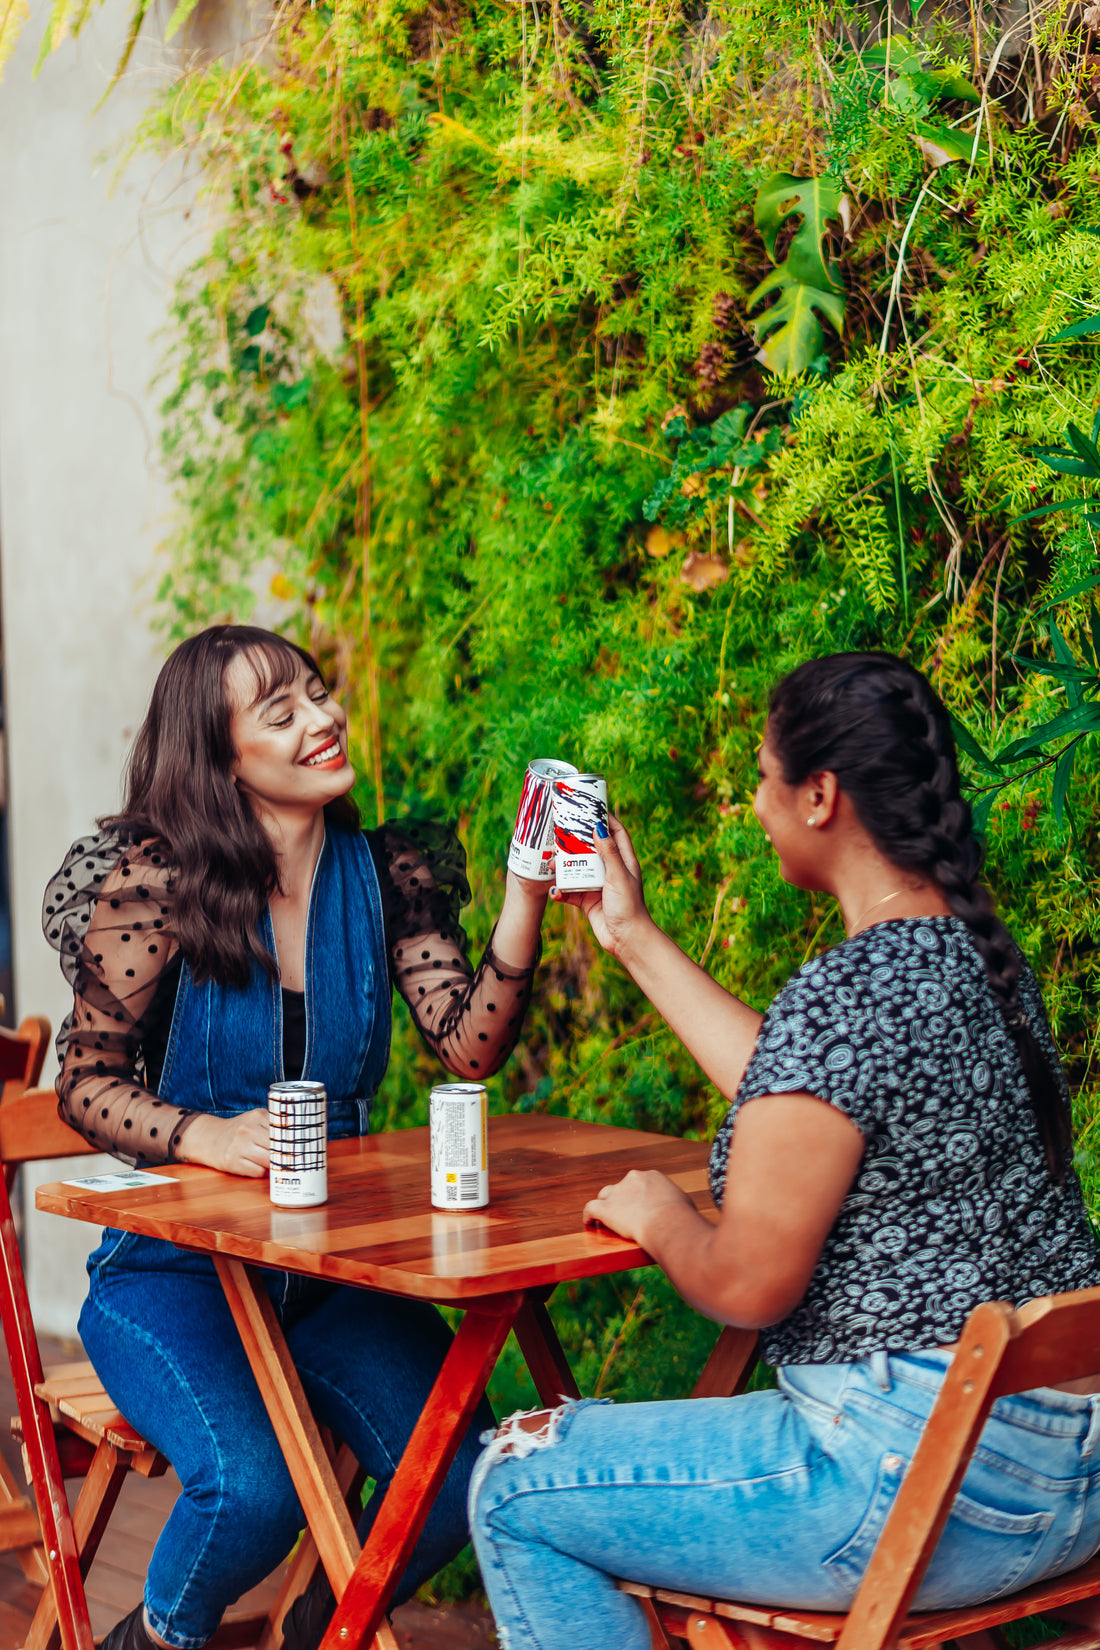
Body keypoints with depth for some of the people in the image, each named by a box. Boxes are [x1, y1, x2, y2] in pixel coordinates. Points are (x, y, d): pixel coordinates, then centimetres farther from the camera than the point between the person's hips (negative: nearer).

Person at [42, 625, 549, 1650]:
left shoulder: (386, 874, 3)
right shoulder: (156, 880, -8)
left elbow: (471, 1045, -9)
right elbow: (86, 1083, -6)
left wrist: (526, 895, -22)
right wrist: (205, 1136, -24)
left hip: (335, 1271, 4)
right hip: (173, 1268, -4)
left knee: (464, 1472, -19)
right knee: (252, 1485, -29)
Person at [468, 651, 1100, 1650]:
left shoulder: (845, 995, -22)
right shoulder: (983, 958, 7)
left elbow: (748, 1287, -19)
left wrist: (659, 1218, 3)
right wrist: (632, 936, 28)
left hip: (926, 1488, -10)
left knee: (515, 1489, 4)